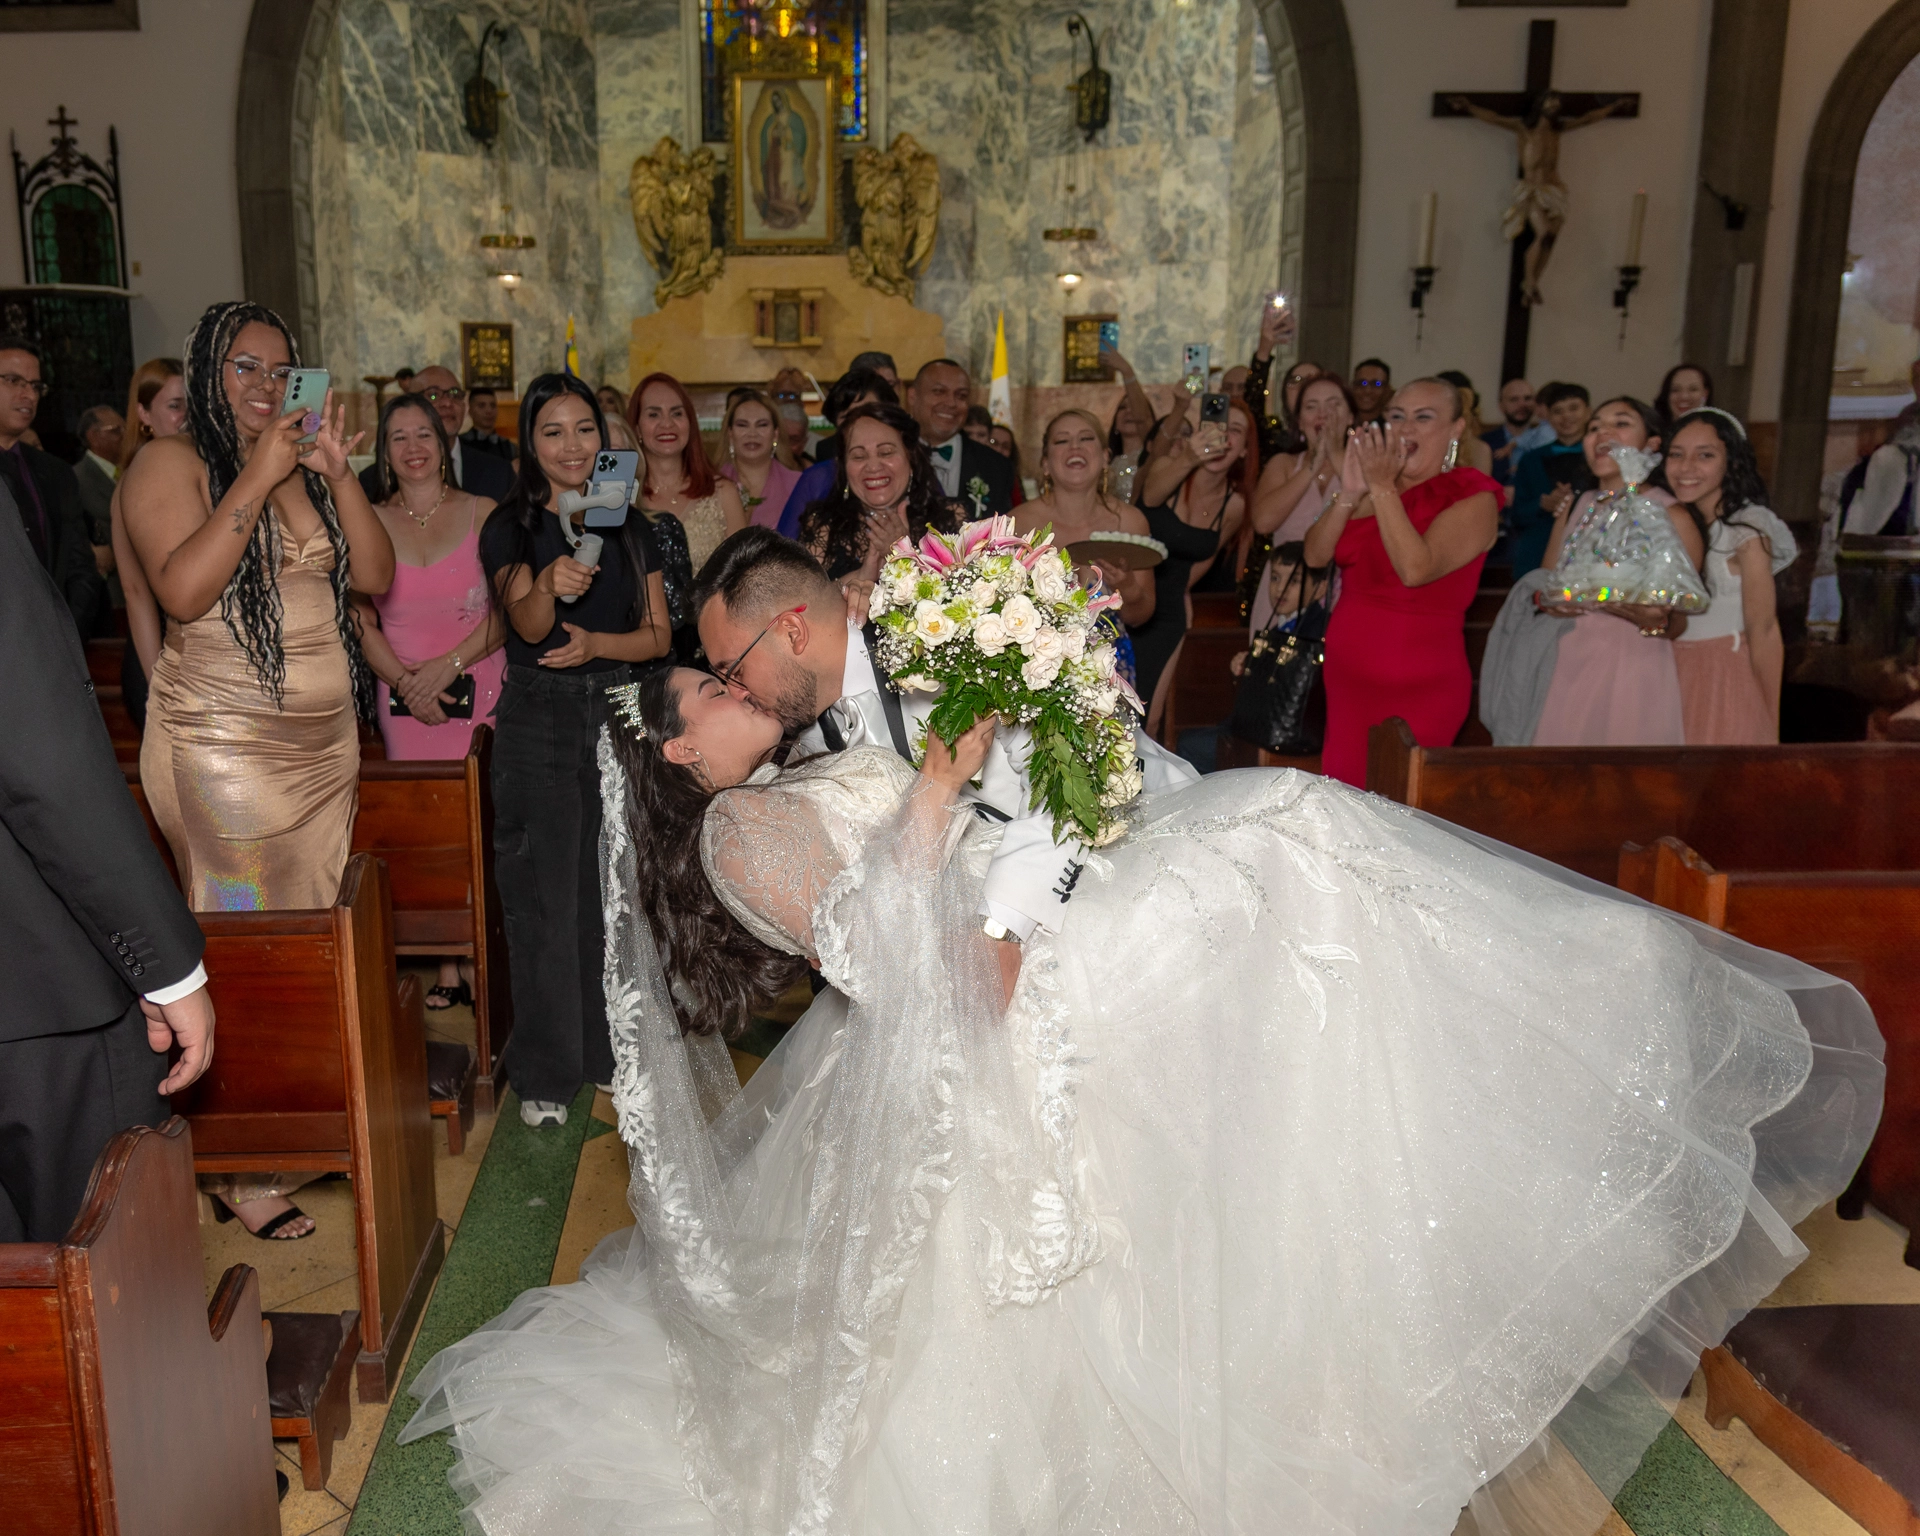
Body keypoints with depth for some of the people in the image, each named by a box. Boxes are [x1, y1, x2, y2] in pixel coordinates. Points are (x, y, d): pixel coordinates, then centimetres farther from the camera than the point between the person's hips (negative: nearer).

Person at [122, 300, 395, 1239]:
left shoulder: (308, 468, 13)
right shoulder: (169, 463, -4)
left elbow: (375, 577, 5)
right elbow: (181, 590, -20)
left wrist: (337, 474, -7)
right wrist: (259, 476, -19)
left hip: (326, 743, 6)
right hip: (227, 748, -6)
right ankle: (241, 1169, 7)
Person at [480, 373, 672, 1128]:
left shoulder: (630, 525, 8)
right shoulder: (511, 526, -2)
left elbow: (658, 635, 5)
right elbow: (526, 623, -18)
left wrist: (598, 643, -14)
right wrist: (550, 585, -40)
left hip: (619, 717, 3)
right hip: (539, 723, -3)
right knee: (545, 897, 1)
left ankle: (614, 1047, 26)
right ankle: (547, 1072, 12)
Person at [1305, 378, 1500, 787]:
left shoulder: (1474, 499, -8)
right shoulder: (1373, 490, 10)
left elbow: (1415, 569, -24)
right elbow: (1315, 555, 0)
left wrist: (1383, 488, -21)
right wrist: (1350, 493, -14)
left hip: (1417, 691, -6)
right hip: (1346, 681, 6)